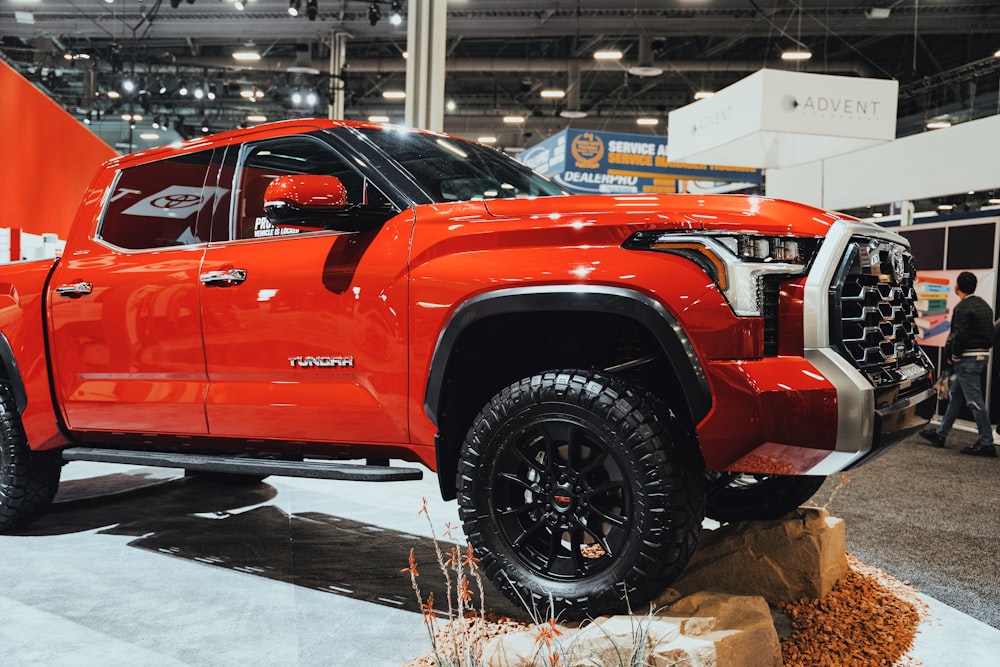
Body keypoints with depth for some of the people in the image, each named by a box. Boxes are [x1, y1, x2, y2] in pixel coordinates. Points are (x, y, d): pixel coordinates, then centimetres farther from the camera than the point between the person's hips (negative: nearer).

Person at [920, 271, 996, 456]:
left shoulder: (962, 308, -16)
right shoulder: (984, 306, 13)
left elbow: (959, 336, -21)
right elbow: (990, 333, 16)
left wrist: (950, 354, -5)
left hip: (967, 358, -10)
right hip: (982, 355, 10)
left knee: (975, 401, -6)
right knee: (956, 395, 16)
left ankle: (986, 444, -3)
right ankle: (940, 433, 24)